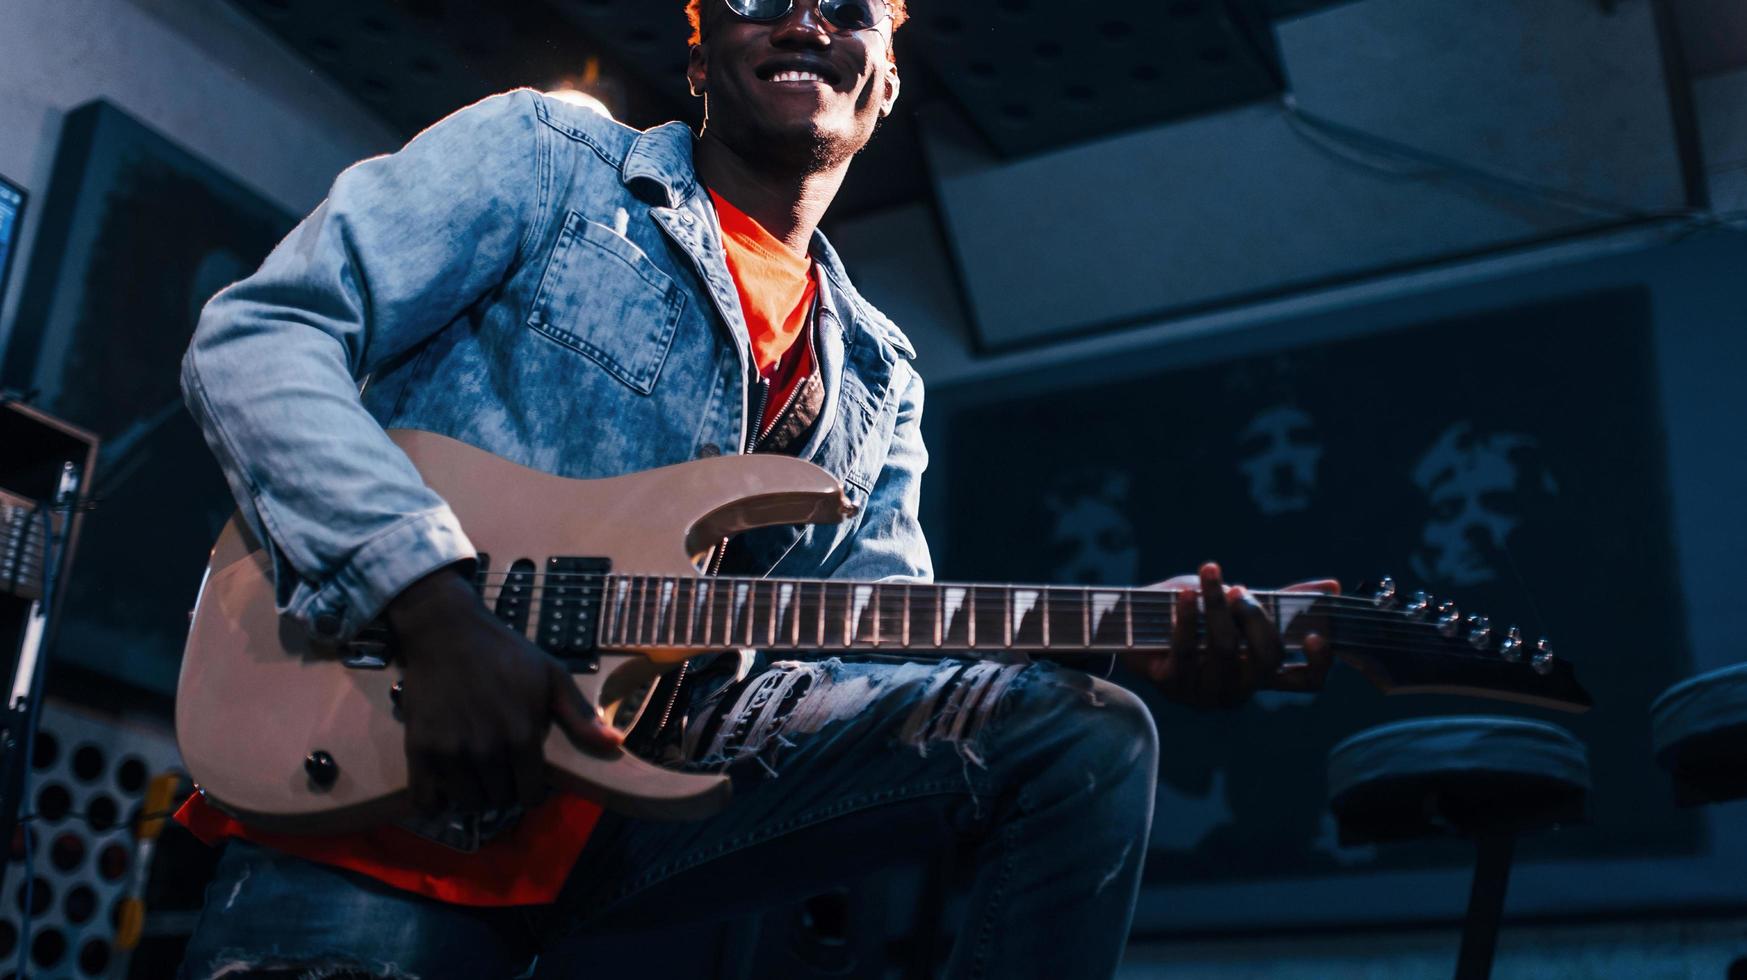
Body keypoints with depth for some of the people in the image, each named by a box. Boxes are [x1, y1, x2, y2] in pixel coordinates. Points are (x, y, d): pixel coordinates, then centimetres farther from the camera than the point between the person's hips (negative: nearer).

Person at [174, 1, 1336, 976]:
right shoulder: (550, 158, 3)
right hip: (376, 791, -4)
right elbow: (258, 332, -5)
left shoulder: (879, 381, 18)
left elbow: (881, 641, 11)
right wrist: (437, 608, -20)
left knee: (1086, 736, -10)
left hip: (655, 783, 5)